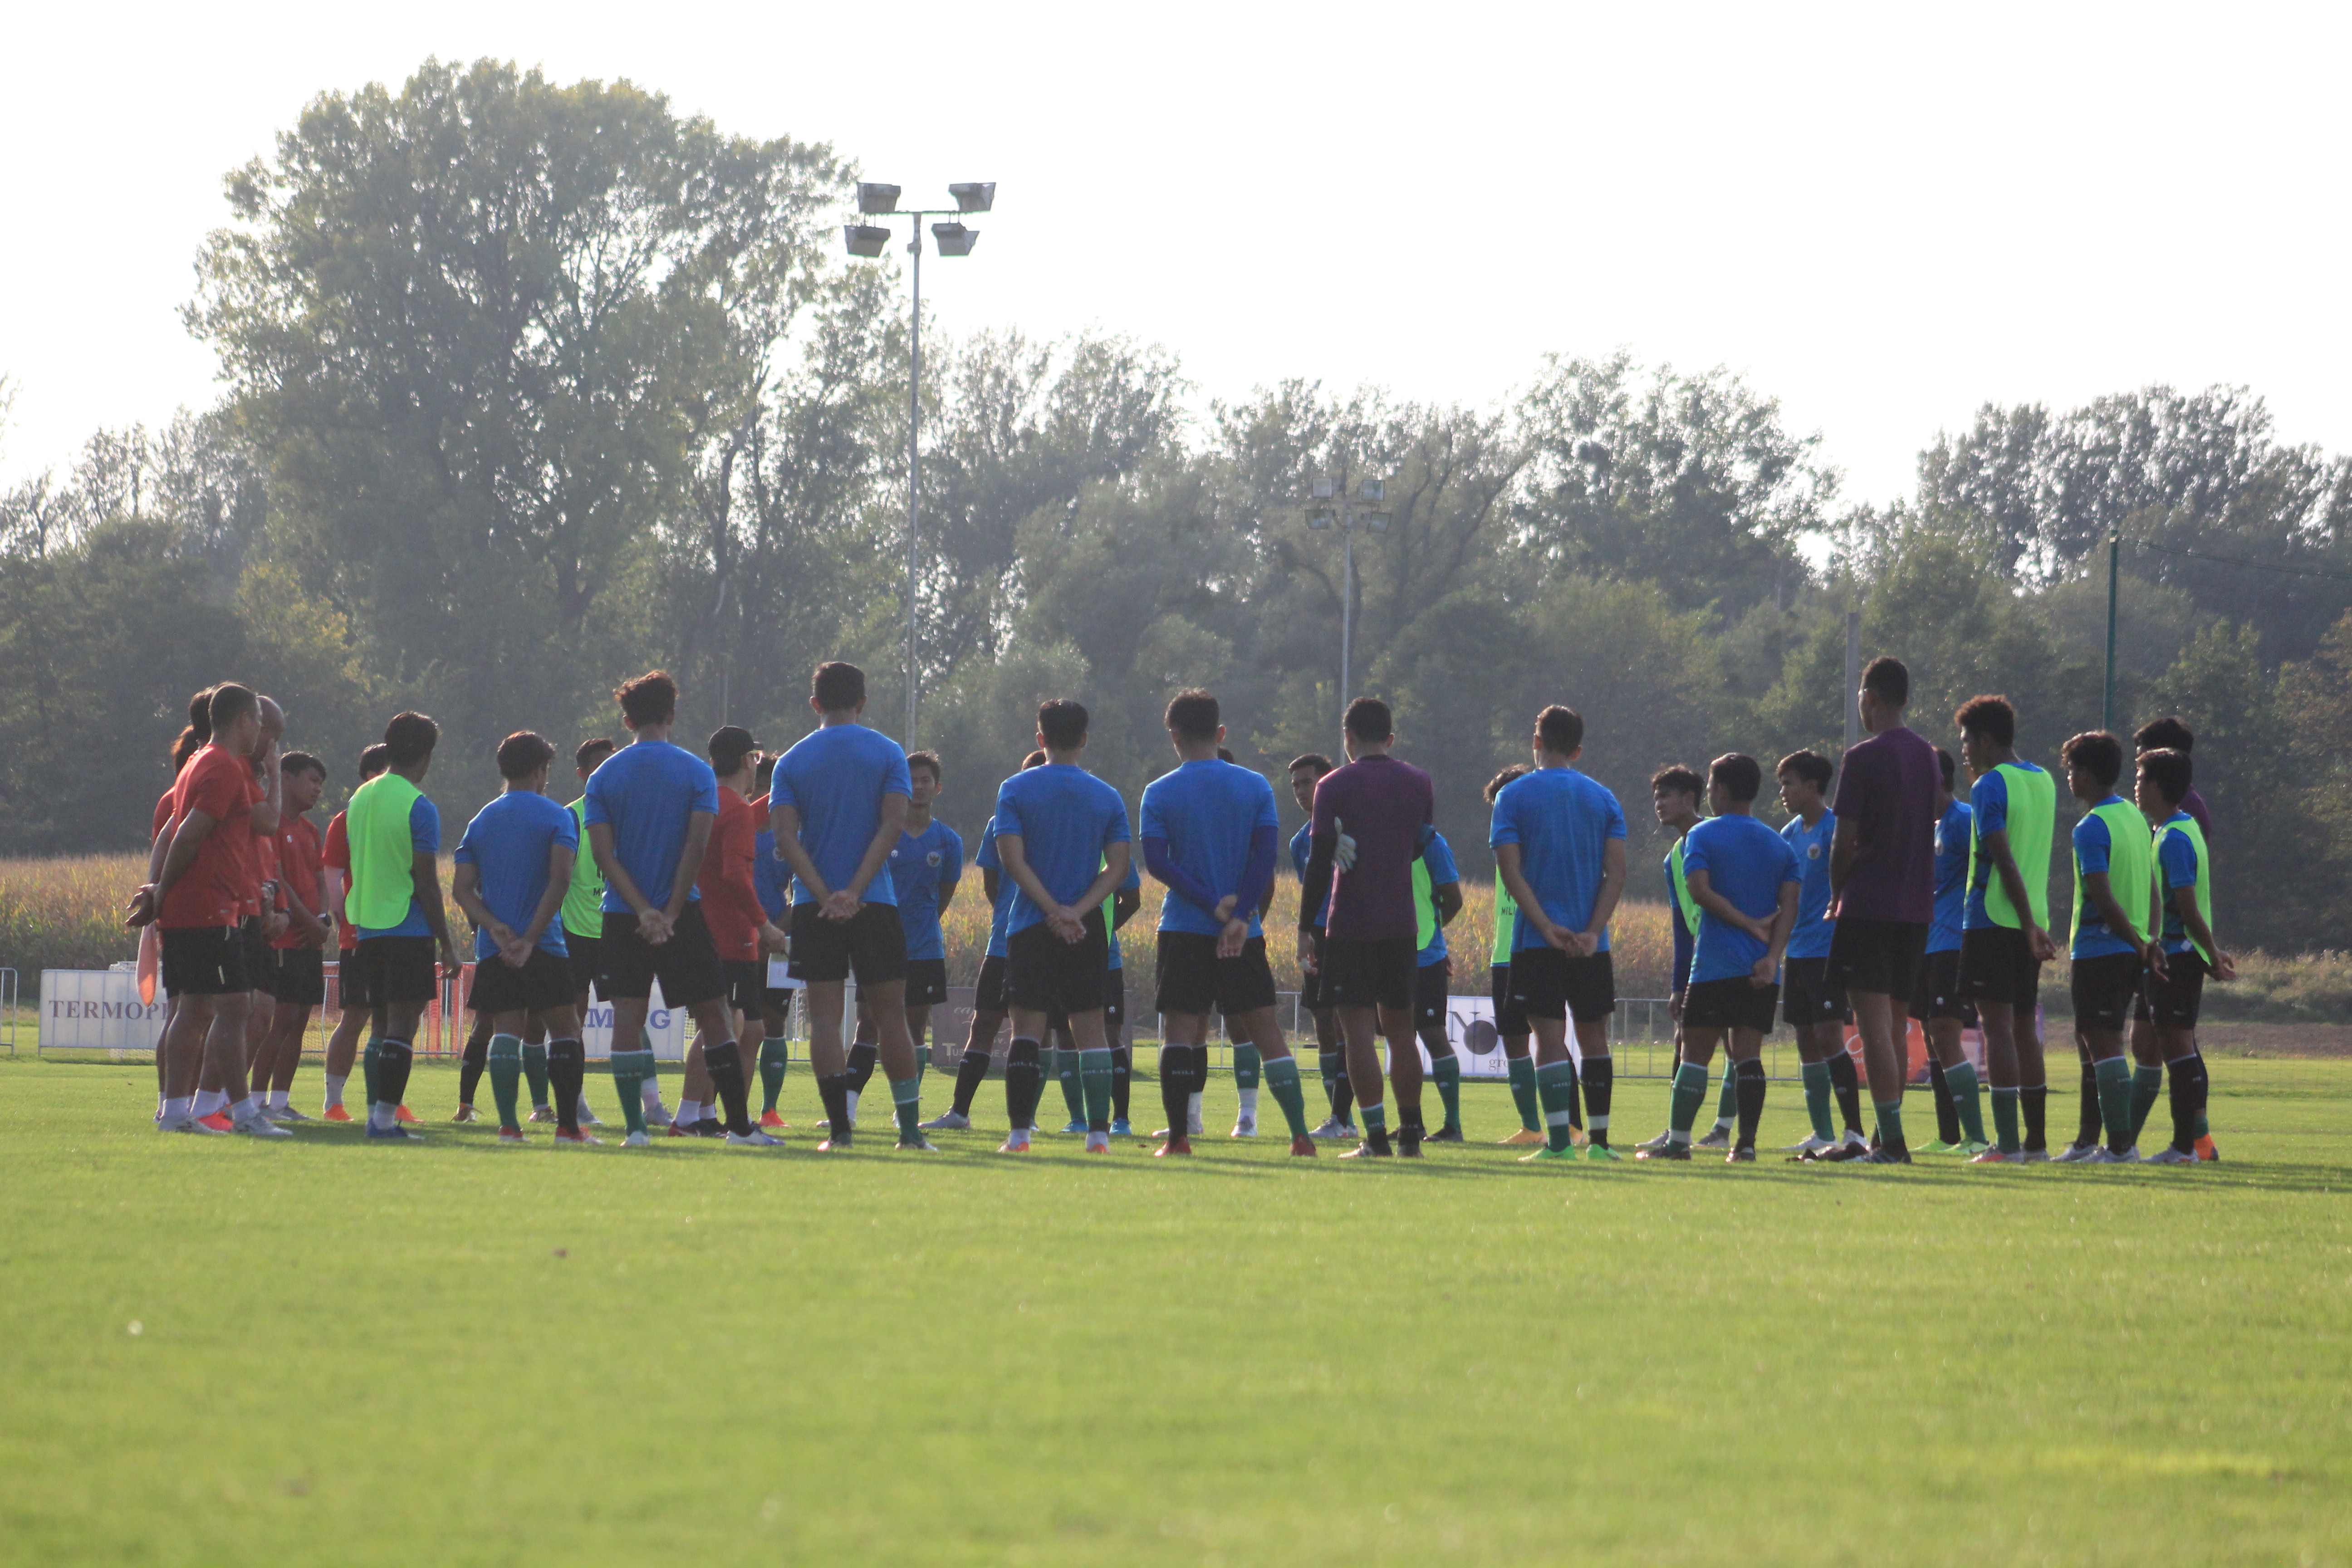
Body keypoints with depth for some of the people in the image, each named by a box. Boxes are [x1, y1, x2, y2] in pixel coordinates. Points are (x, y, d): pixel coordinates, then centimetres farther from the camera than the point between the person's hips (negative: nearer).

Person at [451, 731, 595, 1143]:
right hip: (545, 946, -3)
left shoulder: (481, 821, 13)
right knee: (564, 1030, 6)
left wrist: (498, 930, -8)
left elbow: (462, 888, 3)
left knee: (505, 1032, 0)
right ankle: (567, 1125, 2)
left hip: (493, 950, 3)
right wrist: (530, 937, -14)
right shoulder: (556, 817, 0)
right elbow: (560, 880, -13)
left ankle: (508, 1124, -12)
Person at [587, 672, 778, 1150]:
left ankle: (635, 1127, -7)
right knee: (712, 1016, 5)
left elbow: (603, 853, -4)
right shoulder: (697, 772, -1)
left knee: (627, 1020, 1)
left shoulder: (603, 777, 4)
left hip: (622, 917, 1)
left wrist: (643, 910, -9)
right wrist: (670, 913, -8)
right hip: (682, 914, -1)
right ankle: (740, 1125, 7)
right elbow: (697, 846, -9)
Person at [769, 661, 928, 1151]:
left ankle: (839, 1128, -6)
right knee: (891, 1014, 6)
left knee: (824, 1016, 1)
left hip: (814, 907, 0)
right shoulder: (887, 754, 3)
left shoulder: (792, 762, 5)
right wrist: (854, 893, -12)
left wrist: (825, 897, -11)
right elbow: (893, 826, -8)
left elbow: (785, 838, -5)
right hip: (876, 903, 0)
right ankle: (910, 1128, 7)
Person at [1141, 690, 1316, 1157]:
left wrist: (1213, 904, -11)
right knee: (1266, 1030, 4)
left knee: (1182, 1031, 2)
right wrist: (1240, 915, -9)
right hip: (1244, 933, 1)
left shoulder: (1159, 794, 0)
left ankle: (1178, 1137, -5)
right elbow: (1266, 853, -4)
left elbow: (1156, 861, -9)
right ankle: (1300, 1135, -1)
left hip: (1183, 927, -1)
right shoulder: (1254, 786, 5)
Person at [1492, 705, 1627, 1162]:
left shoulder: (1514, 796, 1)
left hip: (1537, 941, -2)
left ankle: (1559, 1142, -12)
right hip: (1591, 944, 2)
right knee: (1593, 1038, 11)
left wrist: (1548, 928, -11)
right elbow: (1617, 872, -1)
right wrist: (1592, 932, -7)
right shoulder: (1604, 799, 8)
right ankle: (1598, 1139, 11)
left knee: (1550, 1039, -5)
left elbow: (1511, 869, -8)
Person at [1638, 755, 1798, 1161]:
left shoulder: (1702, 835, 1)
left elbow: (1700, 891, -13)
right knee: (1748, 1053, 3)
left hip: (1715, 967, -4)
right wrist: (1771, 956, -8)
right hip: (1762, 972, 4)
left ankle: (1678, 1140, -1)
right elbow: (1790, 904, 1)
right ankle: (1746, 1142, -5)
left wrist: (1750, 925, -8)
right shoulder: (1779, 845, 13)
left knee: (1695, 1052, 0)